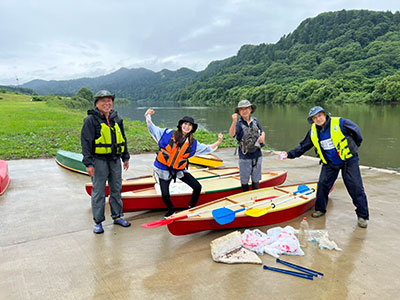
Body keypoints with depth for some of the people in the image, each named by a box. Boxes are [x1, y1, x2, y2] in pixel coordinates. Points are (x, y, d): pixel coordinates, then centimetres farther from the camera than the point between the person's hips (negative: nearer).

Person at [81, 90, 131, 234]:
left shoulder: (117, 119, 11)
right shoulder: (91, 120, -7)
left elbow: (123, 139, 18)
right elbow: (86, 142, -9)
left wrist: (125, 158, 16)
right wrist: (88, 163, -14)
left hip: (115, 160, 6)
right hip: (99, 160, -5)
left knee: (116, 189, 14)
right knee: (98, 192, 1)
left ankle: (117, 216, 28)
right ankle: (98, 222, 13)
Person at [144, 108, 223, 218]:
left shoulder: (193, 143, 2)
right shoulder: (168, 133, -5)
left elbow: (207, 148, 8)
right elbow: (153, 128, 2)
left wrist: (218, 142, -4)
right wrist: (147, 116, -10)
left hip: (180, 170, 3)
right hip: (164, 169, -3)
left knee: (197, 187, -2)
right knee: (165, 195, -6)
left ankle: (191, 207, 22)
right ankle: (171, 210, 28)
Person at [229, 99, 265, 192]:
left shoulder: (255, 120, 2)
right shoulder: (239, 123, -12)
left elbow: (262, 131, 18)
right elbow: (232, 134, -31)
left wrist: (262, 136, -6)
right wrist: (234, 122, -47)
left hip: (257, 155, 4)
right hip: (245, 157, -4)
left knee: (256, 179, 17)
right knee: (244, 181, 9)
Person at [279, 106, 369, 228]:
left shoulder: (340, 123, -19)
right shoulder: (313, 131, -5)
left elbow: (356, 132, -4)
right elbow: (303, 146, 3)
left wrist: (353, 148, 5)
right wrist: (289, 154, -8)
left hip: (348, 160, -4)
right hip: (329, 163, 4)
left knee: (355, 187, -4)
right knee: (322, 185, 1)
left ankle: (363, 216, 8)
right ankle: (320, 209, 22)